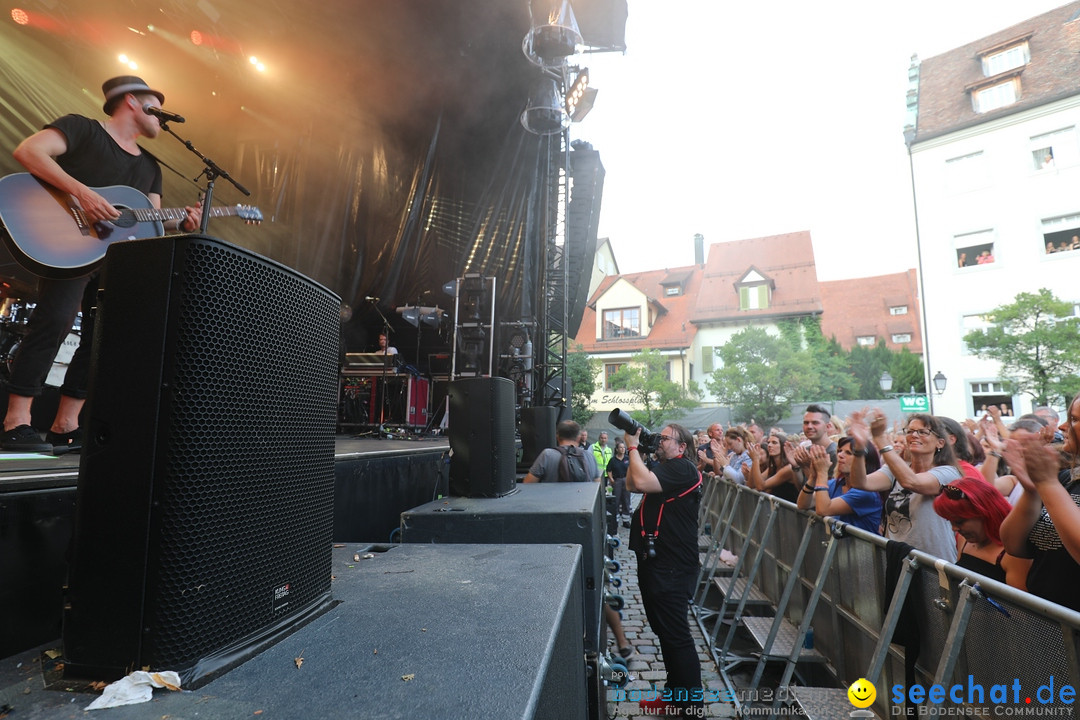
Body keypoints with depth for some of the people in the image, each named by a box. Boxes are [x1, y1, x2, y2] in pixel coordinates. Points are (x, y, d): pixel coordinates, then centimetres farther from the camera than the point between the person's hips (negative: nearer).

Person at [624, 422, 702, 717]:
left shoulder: (682, 468, -15)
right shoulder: (665, 467, 17)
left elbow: (643, 482, -30)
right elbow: (632, 485, 13)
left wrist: (633, 446, -18)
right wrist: (636, 452, 3)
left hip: (672, 566, -11)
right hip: (654, 560, 11)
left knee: (676, 634, -3)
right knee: (665, 631, 19)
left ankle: (692, 704, 10)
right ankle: (675, 694, 32)